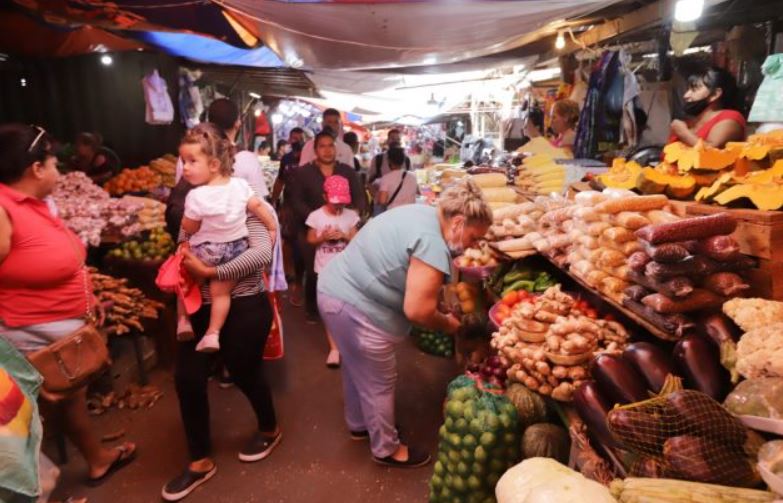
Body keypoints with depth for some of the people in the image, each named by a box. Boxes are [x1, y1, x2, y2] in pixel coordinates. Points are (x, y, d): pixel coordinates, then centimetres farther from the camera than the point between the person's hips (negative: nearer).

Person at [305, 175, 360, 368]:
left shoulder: (351, 215, -4)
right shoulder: (316, 216, -7)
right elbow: (310, 240, 0)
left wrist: (344, 236, -19)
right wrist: (323, 237, -19)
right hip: (324, 269, -1)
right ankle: (334, 348, 10)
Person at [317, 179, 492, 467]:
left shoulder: (422, 214, 7)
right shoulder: (432, 245, -24)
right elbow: (417, 311, -24)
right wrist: (448, 324, -5)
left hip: (335, 288, 10)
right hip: (355, 307, -10)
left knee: (357, 368, 27)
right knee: (379, 383, 8)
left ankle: (359, 425, 48)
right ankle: (386, 450, 29)